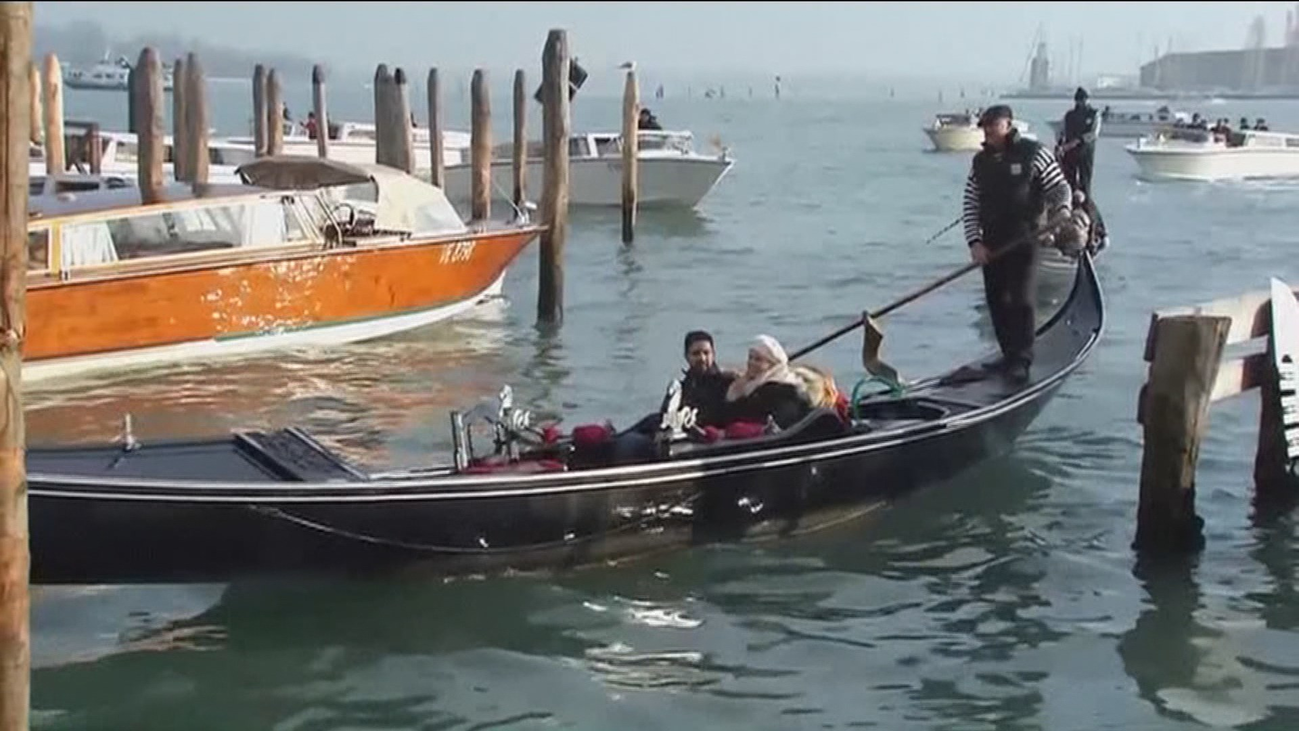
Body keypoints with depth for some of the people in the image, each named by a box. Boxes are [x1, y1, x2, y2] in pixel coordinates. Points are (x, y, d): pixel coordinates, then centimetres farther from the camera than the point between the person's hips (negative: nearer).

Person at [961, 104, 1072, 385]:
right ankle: (1010, 355, 20)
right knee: (997, 302, 8)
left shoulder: (1033, 154, -3)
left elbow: (1060, 187, 0)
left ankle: (1021, 362, -6)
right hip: (991, 244, 5)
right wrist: (974, 241, -3)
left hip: (1024, 241, -5)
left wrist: (1062, 209, -22)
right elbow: (970, 204, 9)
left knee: (1021, 301, -9)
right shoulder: (980, 161, 11)